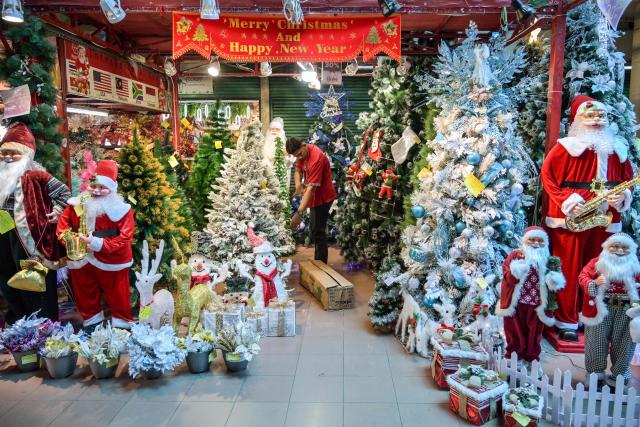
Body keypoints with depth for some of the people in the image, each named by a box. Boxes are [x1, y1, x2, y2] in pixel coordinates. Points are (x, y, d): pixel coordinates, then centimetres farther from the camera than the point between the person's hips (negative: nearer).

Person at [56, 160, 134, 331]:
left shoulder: (120, 209, -17)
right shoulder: (78, 204, -3)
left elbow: (125, 237, -22)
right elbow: (63, 221, 5)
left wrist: (98, 244, -29)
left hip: (111, 261, -4)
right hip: (82, 259, 4)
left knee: (116, 294, 10)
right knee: (85, 292, 21)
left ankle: (121, 322, 30)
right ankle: (91, 319, 43)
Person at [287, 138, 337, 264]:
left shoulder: (316, 159, -30)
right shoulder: (302, 153, -3)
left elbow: (311, 188, -34)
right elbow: (298, 170, 11)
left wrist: (299, 212, -37)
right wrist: (298, 185, -12)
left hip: (323, 197, -10)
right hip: (316, 196, 10)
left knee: (318, 232, -7)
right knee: (314, 229, 19)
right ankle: (318, 261, 33)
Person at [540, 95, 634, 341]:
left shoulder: (617, 148, 12)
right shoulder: (566, 147, -4)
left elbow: (628, 179, 18)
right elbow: (547, 176, -7)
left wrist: (622, 197, -4)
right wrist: (566, 201, -16)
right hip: (570, 218, -4)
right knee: (569, 271, -1)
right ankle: (566, 323, 8)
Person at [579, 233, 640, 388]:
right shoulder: (597, 262, 1)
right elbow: (583, 276, -5)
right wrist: (593, 283, -26)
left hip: (626, 309, 2)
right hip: (602, 308, -1)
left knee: (622, 343, 9)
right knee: (598, 340, 7)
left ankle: (618, 376, 24)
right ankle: (596, 373, 22)